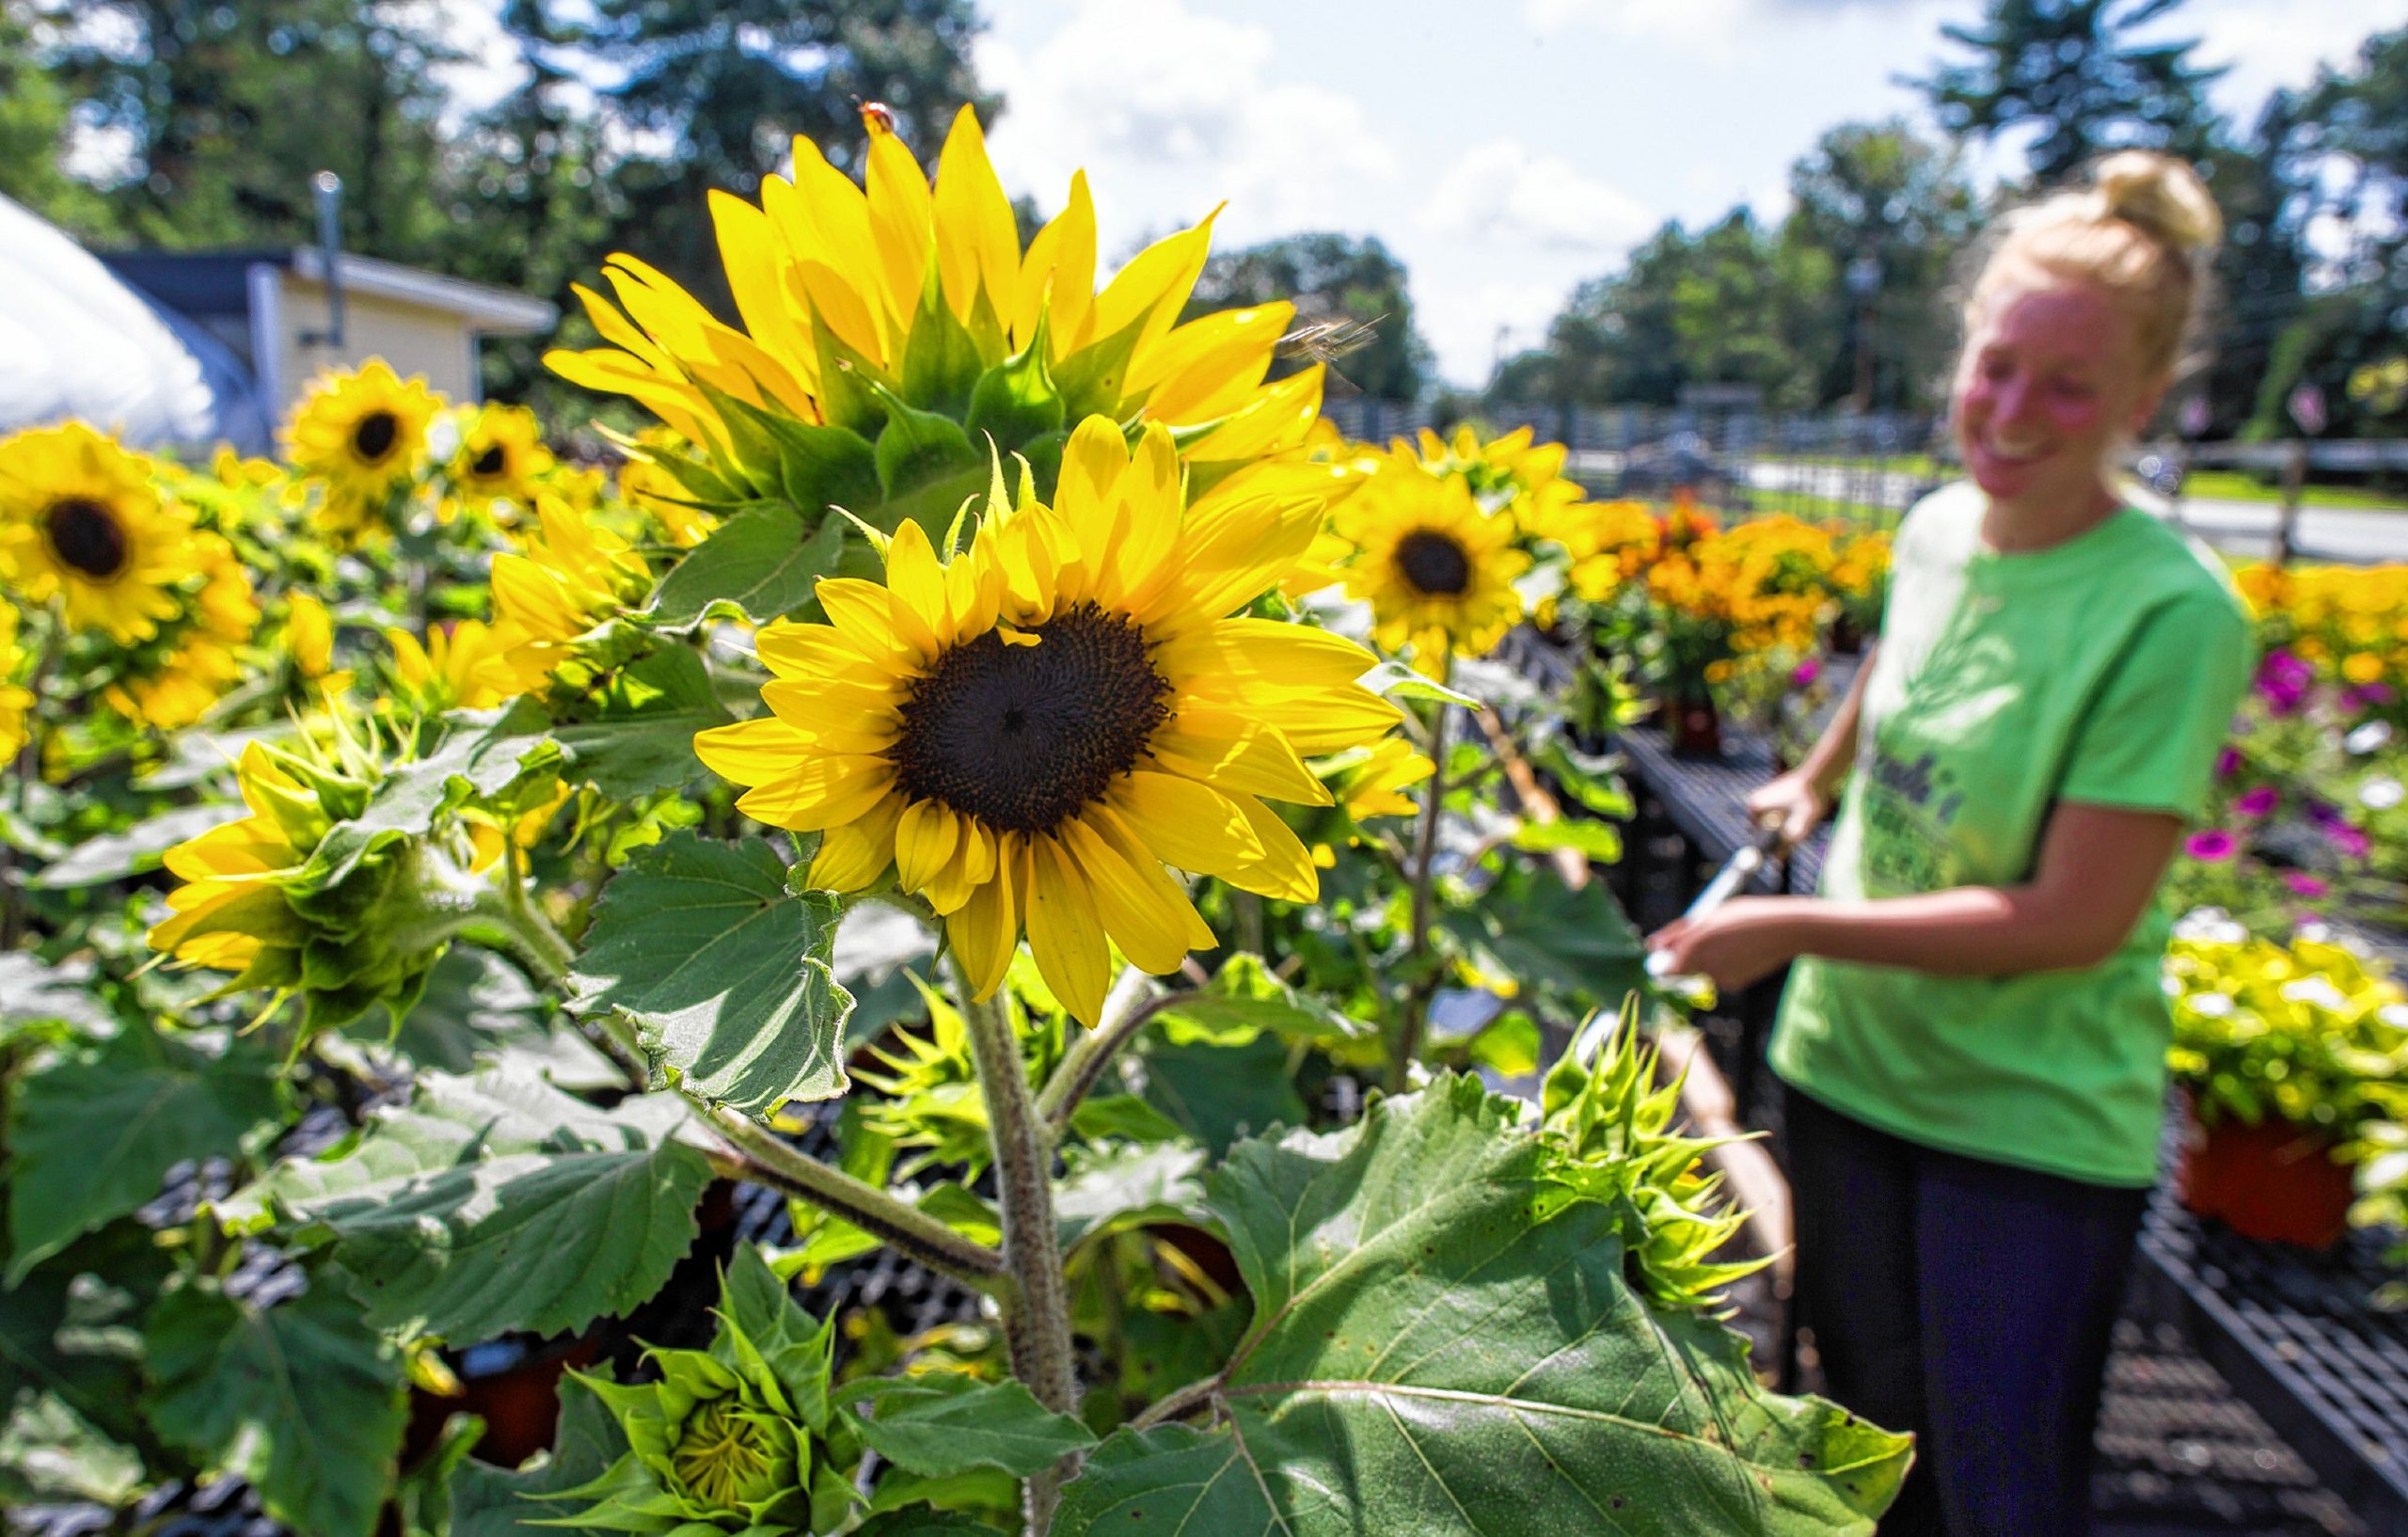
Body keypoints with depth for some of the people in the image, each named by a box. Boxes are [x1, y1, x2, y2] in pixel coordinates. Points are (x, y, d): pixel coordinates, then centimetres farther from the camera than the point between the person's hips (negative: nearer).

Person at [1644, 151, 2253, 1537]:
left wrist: (1798, 929, -19)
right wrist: (1818, 780, 35)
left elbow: (2078, 920, -21)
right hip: (1851, 1062, 5)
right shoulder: (1939, 527, -2)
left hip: (2035, 1124, -5)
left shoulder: (2174, 613, -19)